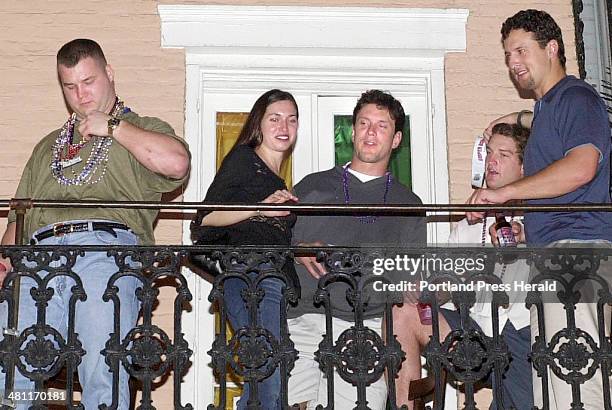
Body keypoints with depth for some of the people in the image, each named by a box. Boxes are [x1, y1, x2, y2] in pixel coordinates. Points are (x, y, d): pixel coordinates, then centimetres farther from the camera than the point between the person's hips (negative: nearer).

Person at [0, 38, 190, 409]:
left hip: (106, 248, -4)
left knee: (102, 376, -19)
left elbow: (177, 163, -2)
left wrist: (112, 126, 7)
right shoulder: (48, 147, 37)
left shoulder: (143, 129, 23)